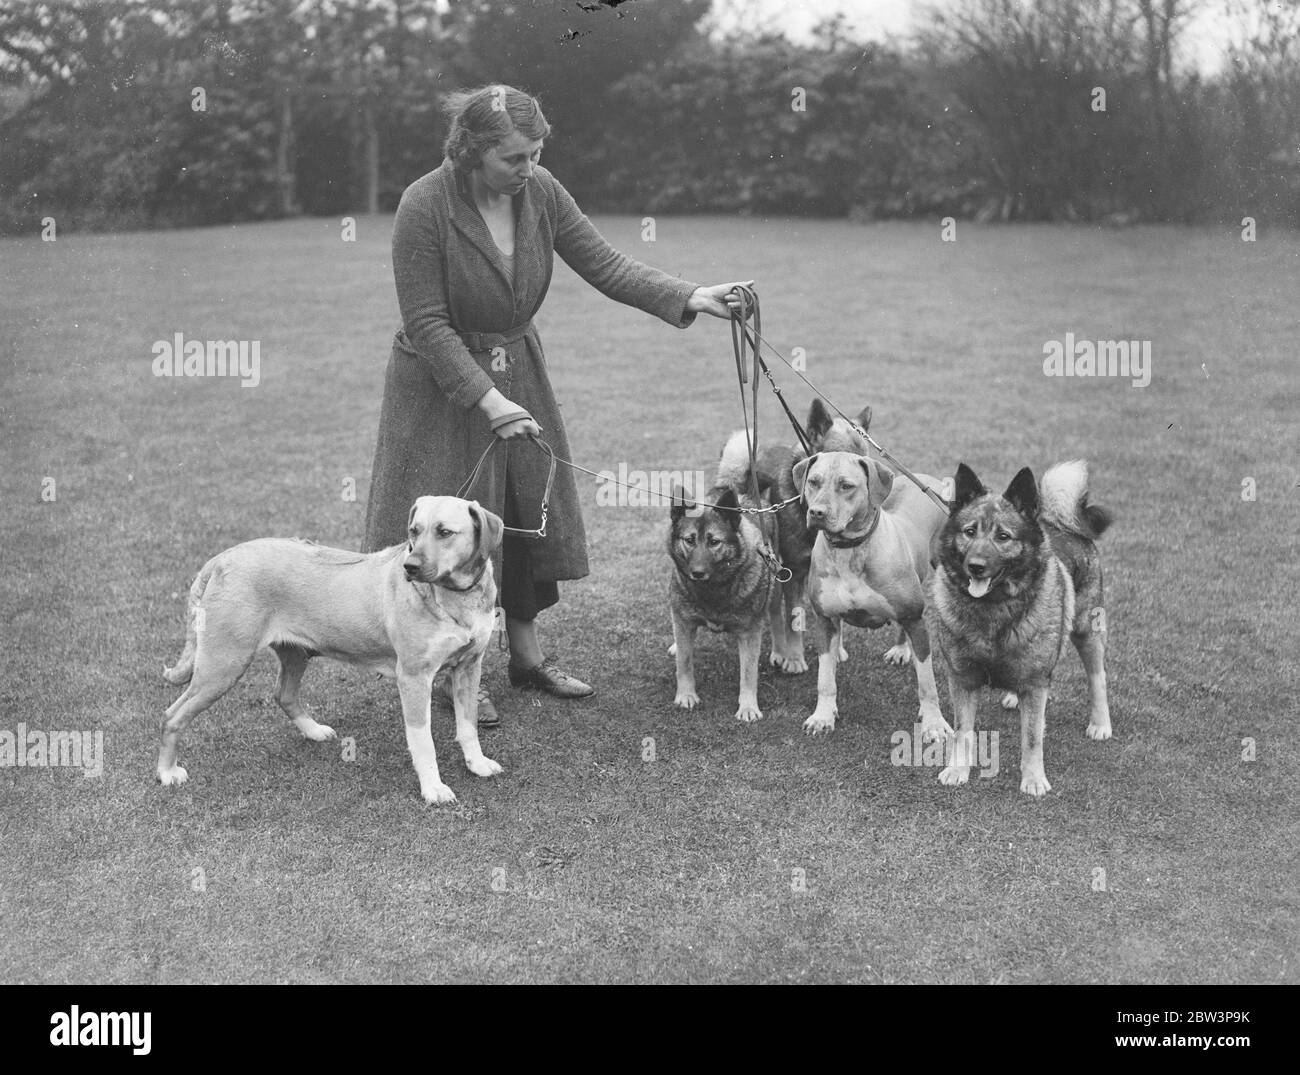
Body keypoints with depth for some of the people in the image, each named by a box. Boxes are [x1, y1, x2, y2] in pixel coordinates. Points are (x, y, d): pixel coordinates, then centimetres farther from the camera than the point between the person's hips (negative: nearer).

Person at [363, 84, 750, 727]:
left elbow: (604, 265, -8)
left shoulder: (540, 191, -8)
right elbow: (427, 324, -21)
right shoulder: (424, 207, -22)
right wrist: (486, 398, -29)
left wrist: (689, 298, -21)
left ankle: (528, 656, 26)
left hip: (516, 369, 6)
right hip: (442, 383, -5)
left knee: (530, 509, 11)